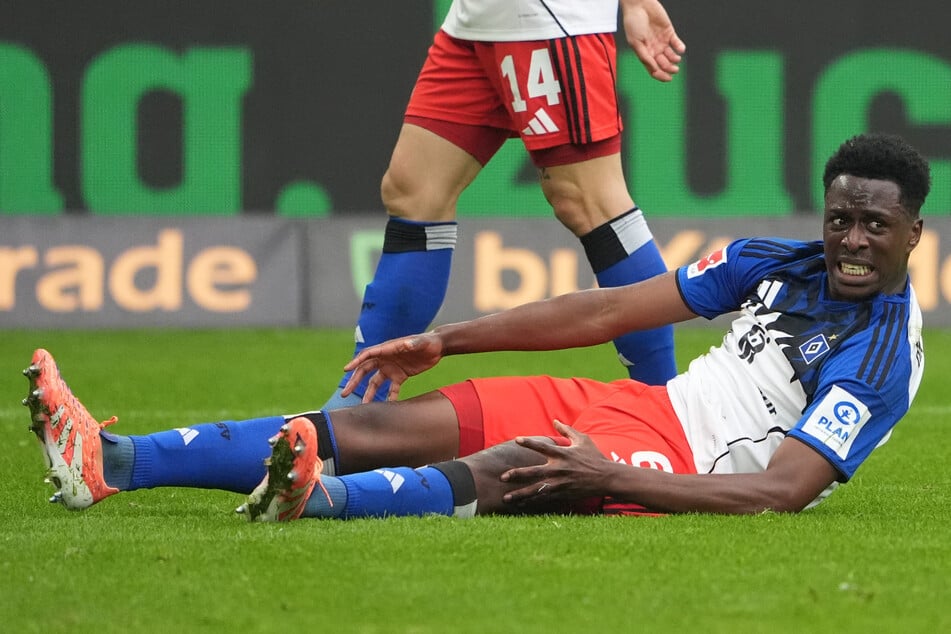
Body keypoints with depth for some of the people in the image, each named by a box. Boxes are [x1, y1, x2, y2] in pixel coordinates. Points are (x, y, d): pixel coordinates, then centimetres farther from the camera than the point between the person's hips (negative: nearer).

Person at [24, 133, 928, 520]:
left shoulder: (881, 359, -13)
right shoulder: (775, 263, 11)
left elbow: (785, 490, -25)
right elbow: (611, 310, 12)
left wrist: (614, 478, -34)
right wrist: (441, 343, 9)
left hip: (692, 473, -7)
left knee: (513, 469, -39)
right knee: (375, 425, -7)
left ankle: (320, 496, -67)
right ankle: (108, 464, -14)